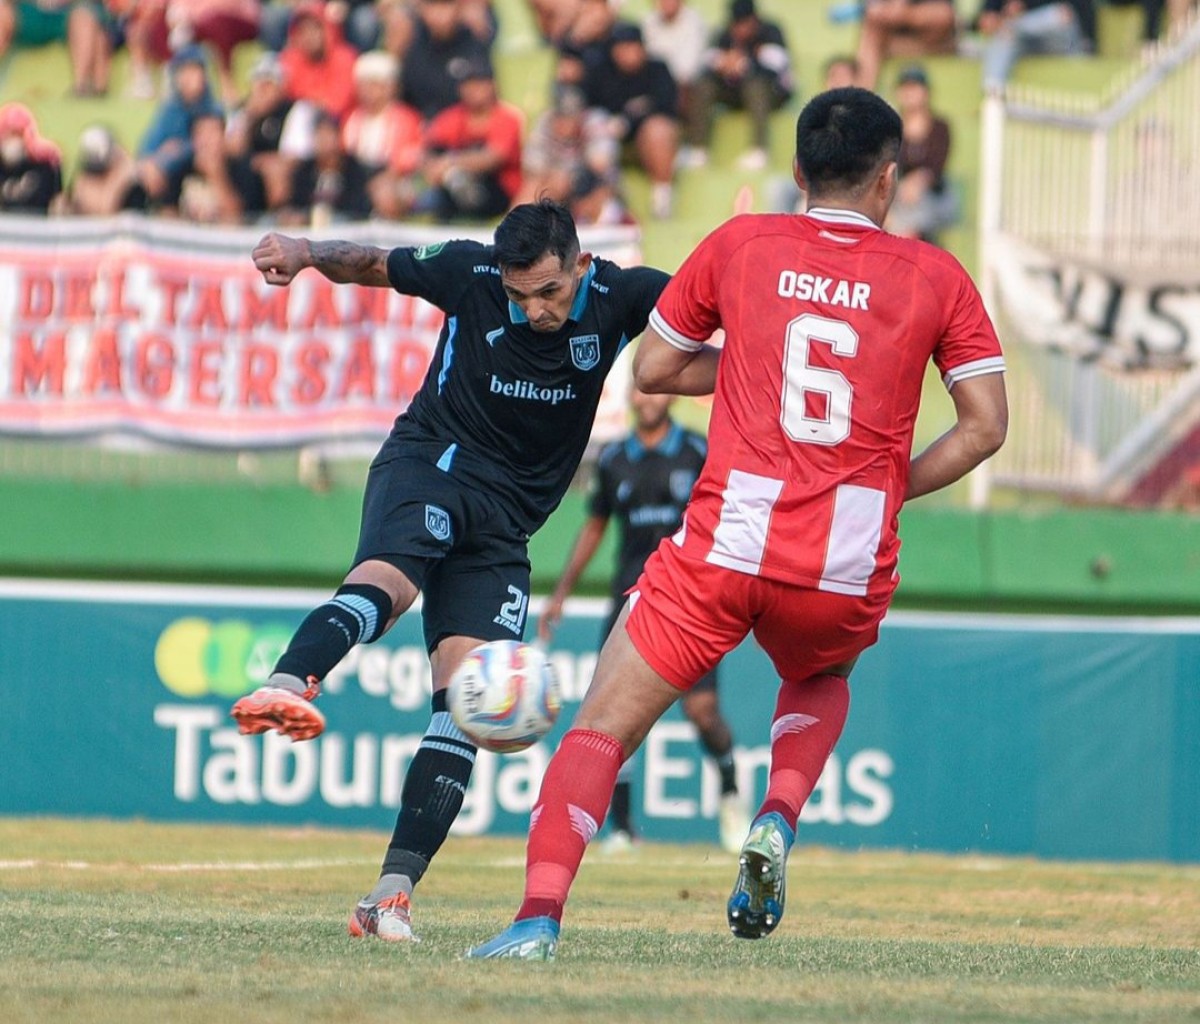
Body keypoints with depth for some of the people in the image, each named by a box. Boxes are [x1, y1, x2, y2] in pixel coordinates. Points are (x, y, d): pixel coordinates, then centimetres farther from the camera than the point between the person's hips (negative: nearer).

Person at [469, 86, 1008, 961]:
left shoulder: (740, 245, 8)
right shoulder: (936, 277, 7)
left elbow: (653, 369, 15)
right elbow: (986, 425, 4)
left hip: (726, 549, -1)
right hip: (850, 568, 1)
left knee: (603, 726, 2)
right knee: (821, 679, 35)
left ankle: (540, 916, -18)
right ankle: (780, 818, 7)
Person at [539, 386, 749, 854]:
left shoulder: (699, 453, 1)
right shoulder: (613, 460, 10)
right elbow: (594, 526, 20)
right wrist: (560, 595, 19)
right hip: (630, 600, 3)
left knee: (702, 708, -11)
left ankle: (730, 794, 19)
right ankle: (621, 828, 0)